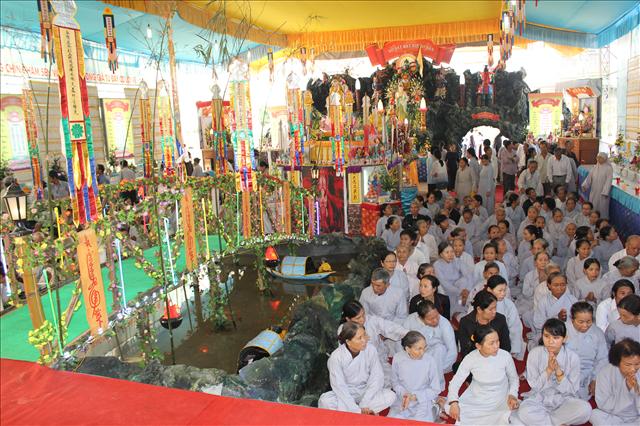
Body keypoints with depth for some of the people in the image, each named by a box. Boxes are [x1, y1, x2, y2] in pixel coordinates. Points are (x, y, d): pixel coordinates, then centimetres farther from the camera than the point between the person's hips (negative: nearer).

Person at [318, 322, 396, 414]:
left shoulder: (371, 350, -14)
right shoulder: (336, 356, -19)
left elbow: (377, 378, -13)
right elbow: (339, 387, -19)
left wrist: (363, 405, -20)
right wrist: (357, 411, -25)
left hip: (366, 392, 2)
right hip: (346, 394, -2)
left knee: (390, 396, -25)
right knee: (325, 401, -30)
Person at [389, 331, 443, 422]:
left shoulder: (429, 360, -16)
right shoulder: (398, 358, -12)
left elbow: (435, 390, -6)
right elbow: (395, 382, 4)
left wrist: (414, 397, -15)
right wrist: (404, 394, -15)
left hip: (423, 401, -1)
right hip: (402, 399, 2)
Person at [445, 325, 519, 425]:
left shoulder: (505, 356, -19)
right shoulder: (470, 358, -20)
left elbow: (514, 378, 0)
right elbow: (455, 382, -13)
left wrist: (513, 395, -19)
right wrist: (453, 402, -29)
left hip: (500, 399, 1)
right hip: (475, 398, 0)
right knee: (450, 410, -17)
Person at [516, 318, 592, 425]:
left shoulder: (573, 357, -10)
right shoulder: (534, 353, -11)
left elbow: (571, 391, -8)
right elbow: (535, 387, -9)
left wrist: (559, 371, -24)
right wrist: (548, 370, -23)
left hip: (564, 400, 1)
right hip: (539, 399, -1)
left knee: (585, 409, -30)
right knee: (524, 412, -33)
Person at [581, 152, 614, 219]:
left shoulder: (608, 168, -8)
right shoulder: (595, 167, 8)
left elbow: (609, 181, -12)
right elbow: (589, 177, 2)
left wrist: (605, 193, -19)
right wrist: (585, 185, -15)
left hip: (602, 192, -5)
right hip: (594, 192, 5)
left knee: (602, 208, 0)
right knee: (593, 207, 10)